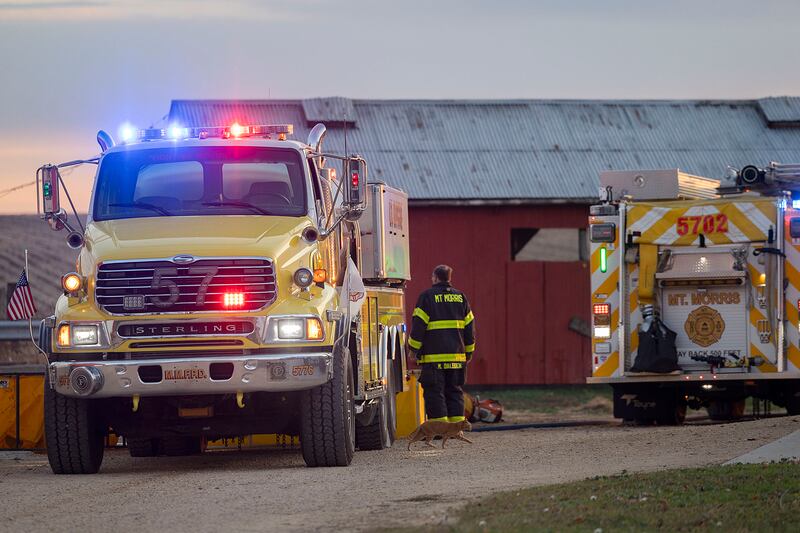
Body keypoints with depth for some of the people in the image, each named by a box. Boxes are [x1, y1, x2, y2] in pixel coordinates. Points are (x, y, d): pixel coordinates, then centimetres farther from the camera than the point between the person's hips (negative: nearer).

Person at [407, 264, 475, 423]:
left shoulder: (427, 296, -5)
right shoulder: (460, 297, 11)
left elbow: (418, 324, -8)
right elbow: (469, 326, 14)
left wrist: (413, 348, 3)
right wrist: (469, 351, 21)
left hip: (433, 357, -5)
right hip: (457, 356, 5)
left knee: (434, 392, -3)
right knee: (455, 391, 12)